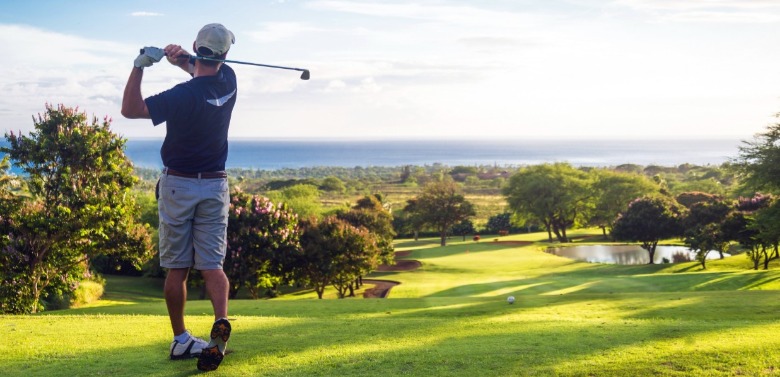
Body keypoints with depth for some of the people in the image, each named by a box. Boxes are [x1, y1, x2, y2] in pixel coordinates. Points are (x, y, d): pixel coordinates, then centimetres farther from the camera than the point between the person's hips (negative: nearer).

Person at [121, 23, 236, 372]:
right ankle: (221, 322, -22)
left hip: (178, 186, -4)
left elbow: (130, 109, -13)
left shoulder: (184, 95, -18)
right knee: (212, 265, 1)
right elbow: (206, 73, 21)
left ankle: (180, 340, 12)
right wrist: (183, 59, 0)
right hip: (215, 186, 4)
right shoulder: (228, 81, -1)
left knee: (177, 269, 6)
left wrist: (140, 65, -20)